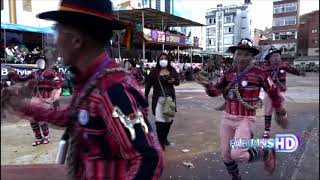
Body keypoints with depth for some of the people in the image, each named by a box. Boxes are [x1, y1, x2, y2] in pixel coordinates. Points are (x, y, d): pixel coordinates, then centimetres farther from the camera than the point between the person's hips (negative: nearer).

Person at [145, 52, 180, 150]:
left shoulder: (172, 70, 5)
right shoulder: (154, 71, -3)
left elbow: (177, 82, 11)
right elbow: (148, 84, 0)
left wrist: (174, 81, -12)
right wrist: (145, 96, -2)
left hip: (170, 98, 3)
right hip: (158, 98, -3)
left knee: (169, 119, 11)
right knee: (160, 120, -6)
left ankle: (165, 138, 34)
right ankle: (161, 142, 4)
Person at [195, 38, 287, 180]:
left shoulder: (259, 73, -12)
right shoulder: (229, 73, 1)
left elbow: (273, 92, 1)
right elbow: (216, 91, 8)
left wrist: (281, 113, 11)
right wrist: (207, 84, -13)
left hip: (245, 120, -5)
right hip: (227, 118, 5)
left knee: (237, 155, -20)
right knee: (225, 155, 12)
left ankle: (266, 154, 11)